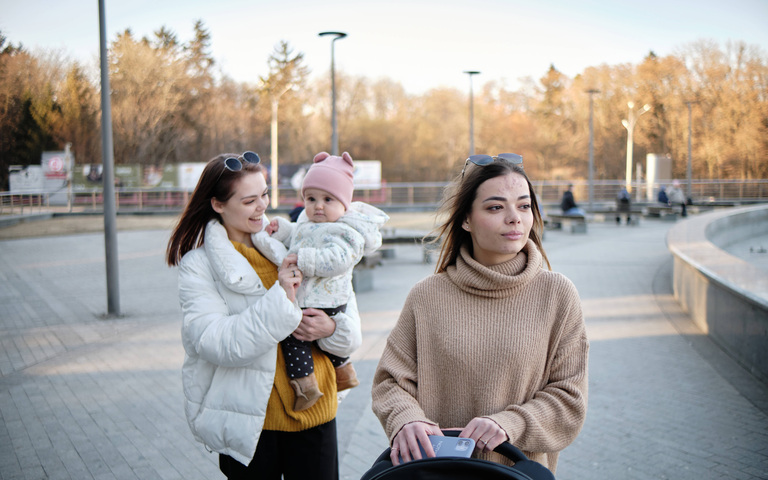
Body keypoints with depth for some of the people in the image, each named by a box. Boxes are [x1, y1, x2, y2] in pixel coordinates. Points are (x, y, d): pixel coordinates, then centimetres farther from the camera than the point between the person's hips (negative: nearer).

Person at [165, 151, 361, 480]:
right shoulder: (198, 265, -5)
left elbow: (351, 329, 9)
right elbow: (214, 343, -19)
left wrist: (332, 329, -14)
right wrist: (280, 301, -24)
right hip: (249, 423, -3)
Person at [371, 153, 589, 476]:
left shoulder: (557, 294, -4)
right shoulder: (427, 297, -4)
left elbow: (569, 400, -3)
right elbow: (391, 381, 0)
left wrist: (508, 423, -18)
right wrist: (406, 420, -20)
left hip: (520, 470, -1)